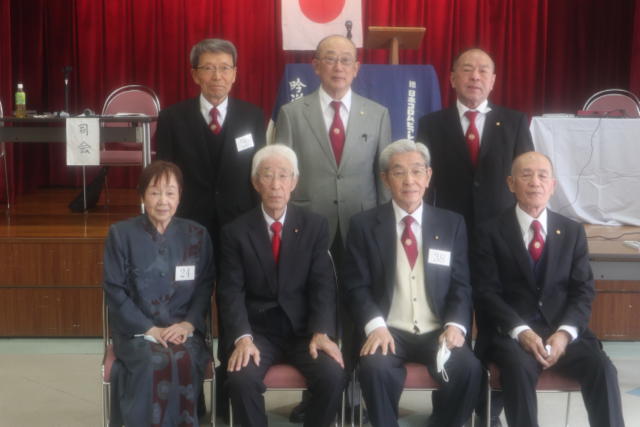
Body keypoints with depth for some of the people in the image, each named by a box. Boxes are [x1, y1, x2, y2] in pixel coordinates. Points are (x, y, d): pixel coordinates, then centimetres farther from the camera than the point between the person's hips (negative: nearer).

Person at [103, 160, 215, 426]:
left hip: (183, 329, 1)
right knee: (154, 363, -33)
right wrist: (150, 329, -11)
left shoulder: (196, 234, 9)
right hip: (136, 330, -1)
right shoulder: (120, 234, 3)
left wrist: (189, 324, -9)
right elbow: (114, 291, -1)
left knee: (185, 362, -32)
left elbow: (205, 286, 8)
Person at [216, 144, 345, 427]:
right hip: (257, 330, -1)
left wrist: (321, 333, -19)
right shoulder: (236, 232, 1)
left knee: (333, 375, -25)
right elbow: (231, 292, -6)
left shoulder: (315, 226, 3)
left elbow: (323, 286, -3)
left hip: (303, 329, 1)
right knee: (241, 379, -29)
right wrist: (243, 338, -23)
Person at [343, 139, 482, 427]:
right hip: (388, 331, -2)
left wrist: (456, 325, -11)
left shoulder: (452, 224, 11)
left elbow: (461, 285, 8)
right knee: (376, 367, -33)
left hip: (437, 332, 2)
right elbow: (357, 286, 0)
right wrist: (376, 326, -18)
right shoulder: (363, 225, 5)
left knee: (468, 368, -27)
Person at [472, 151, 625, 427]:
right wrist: (520, 331, -19)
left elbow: (583, 290, 6)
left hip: (562, 329, 3)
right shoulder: (491, 233, 3)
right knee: (519, 367, -34)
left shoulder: (573, 232, 12)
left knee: (602, 368, -24)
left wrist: (565, 332, -12)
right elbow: (486, 293, -4)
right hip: (511, 331, -2)